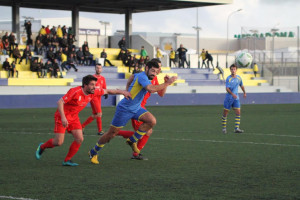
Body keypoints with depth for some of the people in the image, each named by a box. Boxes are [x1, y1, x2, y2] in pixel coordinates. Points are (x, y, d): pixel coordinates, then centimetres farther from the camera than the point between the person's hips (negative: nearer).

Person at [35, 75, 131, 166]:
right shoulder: (75, 91, -26)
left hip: (74, 117, 7)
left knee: (79, 139, -8)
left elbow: (107, 91, 9)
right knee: (59, 142, -10)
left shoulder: (93, 92, -5)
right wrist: (63, 117, -33)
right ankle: (42, 147, 20)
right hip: (62, 117, -7)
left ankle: (67, 160, 5)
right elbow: (60, 102, -25)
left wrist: (122, 92, 4)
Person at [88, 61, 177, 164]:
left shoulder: (145, 77, 9)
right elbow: (151, 89, -37)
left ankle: (132, 141, 3)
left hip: (136, 108, 9)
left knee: (152, 121, -14)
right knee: (111, 133, -1)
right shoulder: (142, 76, -21)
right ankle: (93, 153, 20)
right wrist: (167, 83, -33)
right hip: (124, 108, -9)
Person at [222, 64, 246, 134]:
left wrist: (244, 93, 29)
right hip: (229, 97, -4)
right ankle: (224, 128, 12)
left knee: (238, 112, -7)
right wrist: (232, 94, -32)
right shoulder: (228, 78, -10)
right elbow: (227, 89, -18)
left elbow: (241, 85, 24)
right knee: (225, 113, 1)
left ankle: (236, 128, -6)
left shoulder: (239, 78, 5)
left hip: (236, 98, 4)